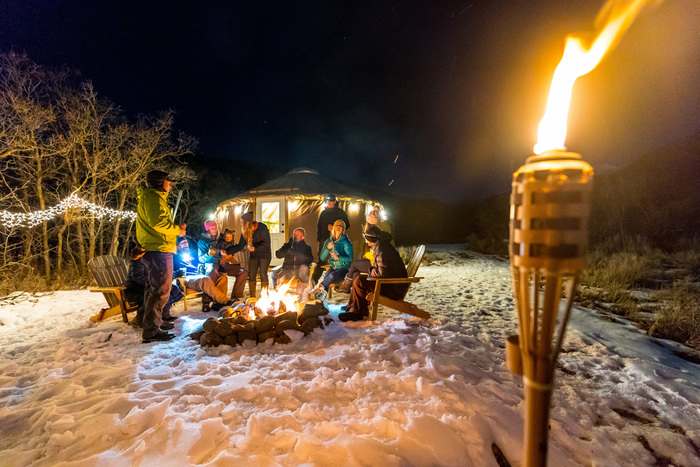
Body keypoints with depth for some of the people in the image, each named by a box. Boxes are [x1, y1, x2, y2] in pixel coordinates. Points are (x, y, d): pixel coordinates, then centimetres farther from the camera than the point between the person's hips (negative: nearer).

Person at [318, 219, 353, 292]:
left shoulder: (345, 242, -6)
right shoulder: (328, 241, 10)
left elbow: (350, 259, -13)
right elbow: (322, 258, 6)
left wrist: (338, 257, -27)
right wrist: (327, 248, -12)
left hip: (344, 268, -4)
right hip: (333, 267, 4)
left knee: (332, 276, -34)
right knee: (326, 277, -28)